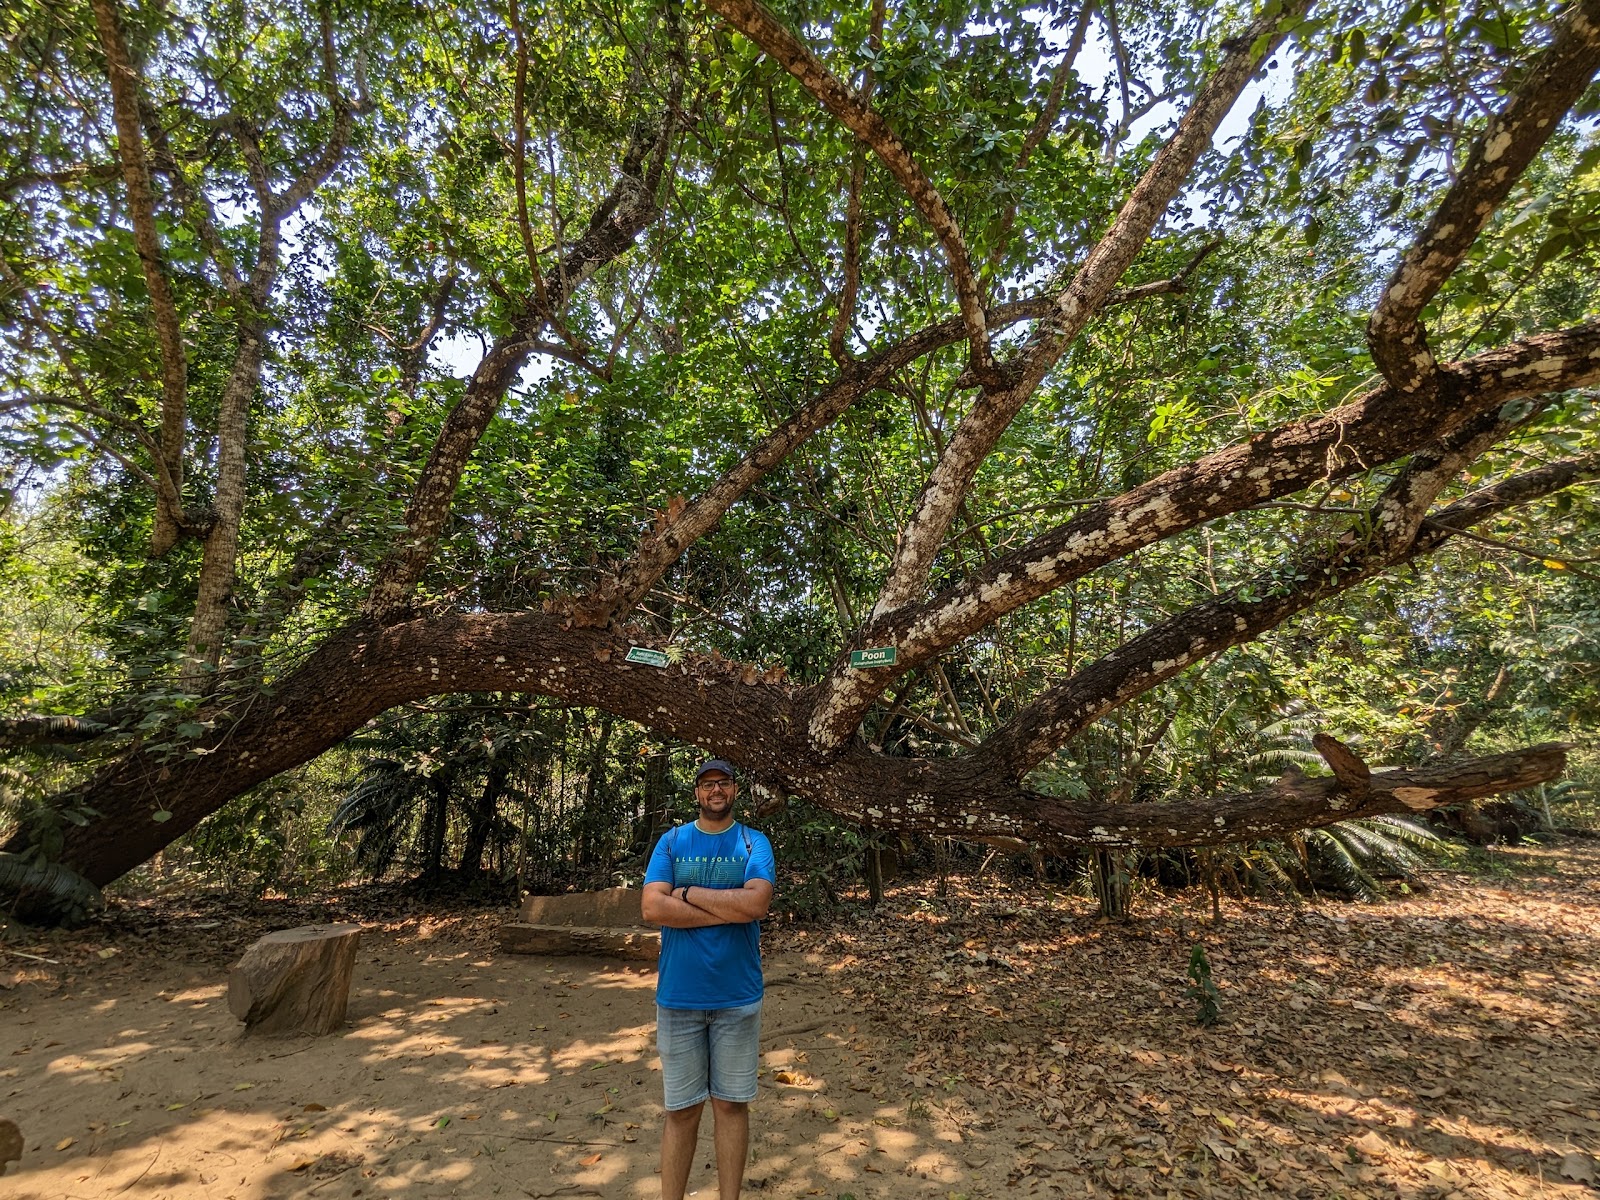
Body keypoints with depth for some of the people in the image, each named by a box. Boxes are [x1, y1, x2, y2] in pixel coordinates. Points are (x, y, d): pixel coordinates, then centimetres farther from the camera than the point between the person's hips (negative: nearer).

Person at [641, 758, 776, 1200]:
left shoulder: (755, 843, -2)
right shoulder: (671, 841, 0)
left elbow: (757, 902, -19)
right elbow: (652, 908, -13)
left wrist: (687, 893, -13)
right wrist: (731, 910, -16)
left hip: (737, 997, 0)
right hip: (678, 996, 0)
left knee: (731, 1103, 13)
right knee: (681, 1109, 11)